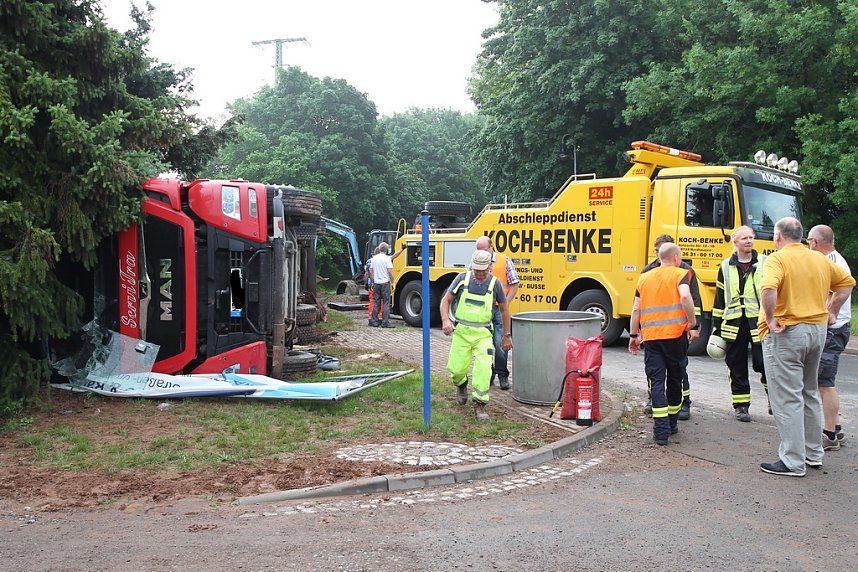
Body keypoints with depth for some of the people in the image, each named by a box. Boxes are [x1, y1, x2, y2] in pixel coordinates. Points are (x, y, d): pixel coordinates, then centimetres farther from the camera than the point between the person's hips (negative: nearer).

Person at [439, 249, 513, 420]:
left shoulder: (495, 283, 0)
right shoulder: (462, 278, -1)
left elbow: (504, 309, 10)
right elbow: (446, 300, 4)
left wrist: (507, 335, 11)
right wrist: (445, 320, -14)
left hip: (483, 334, -1)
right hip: (461, 331, 1)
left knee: (483, 368, -16)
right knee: (457, 368, 3)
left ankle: (480, 404, -5)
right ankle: (461, 385, 39)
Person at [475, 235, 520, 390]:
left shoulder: (505, 261, 1)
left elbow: (514, 284, 2)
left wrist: (506, 303, -6)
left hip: (499, 309, -2)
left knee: (500, 343, -7)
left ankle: (503, 375, 6)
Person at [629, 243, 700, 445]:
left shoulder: (644, 278, 13)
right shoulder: (680, 274, 1)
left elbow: (636, 309, 11)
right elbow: (685, 297, -18)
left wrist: (633, 335, 18)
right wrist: (693, 325, -12)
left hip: (650, 337, 2)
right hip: (675, 335, -2)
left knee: (657, 381, 1)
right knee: (674, 380, 14)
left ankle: (661, 430, -8)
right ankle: (671, 424, 25)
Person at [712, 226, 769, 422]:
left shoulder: (765, 263, 4)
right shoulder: (726, 267, 8)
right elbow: (719, 299, 12)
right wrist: (716, 326, 10)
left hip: (759, 323, -2)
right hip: (733, 325, 2)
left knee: (763, 362, -9)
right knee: (737, 367, 7)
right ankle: (741, 406, 17)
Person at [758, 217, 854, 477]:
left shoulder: (777, 259, -13)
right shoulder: (820, 259, 9)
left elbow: (768, 289, -31)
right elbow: (846, 282, 20)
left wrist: (771, 320, -20)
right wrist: (831, 311, 19)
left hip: (786, 333, -7)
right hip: (818, 329, 7)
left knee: (787, 398, -2)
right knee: (809, 394, 19)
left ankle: (793, 462, 0)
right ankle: (814, 453, 28)